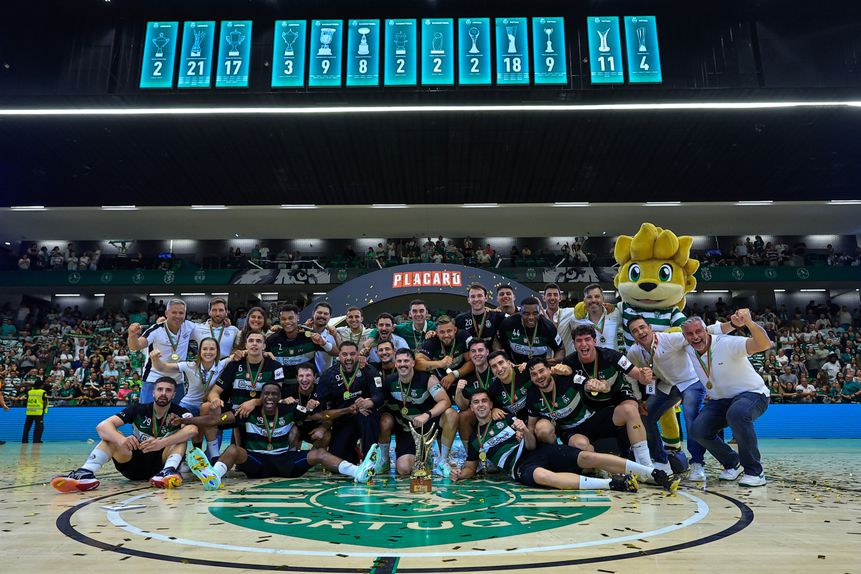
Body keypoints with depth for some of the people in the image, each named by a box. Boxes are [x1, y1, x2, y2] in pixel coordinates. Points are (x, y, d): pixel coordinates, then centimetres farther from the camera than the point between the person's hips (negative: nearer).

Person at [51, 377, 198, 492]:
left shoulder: (178, 412, -7)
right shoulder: (139, 409, -3)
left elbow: (193, 430, -30)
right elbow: (102, 426, -17)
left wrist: (162, 443, -44)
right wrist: (121, 439, -38)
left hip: (161, 462, -2)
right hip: (134, 464, 2)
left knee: (180, 435, -22)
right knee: (112, 435, -15)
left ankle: (168, 472, -46)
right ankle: (86, 473, -37)